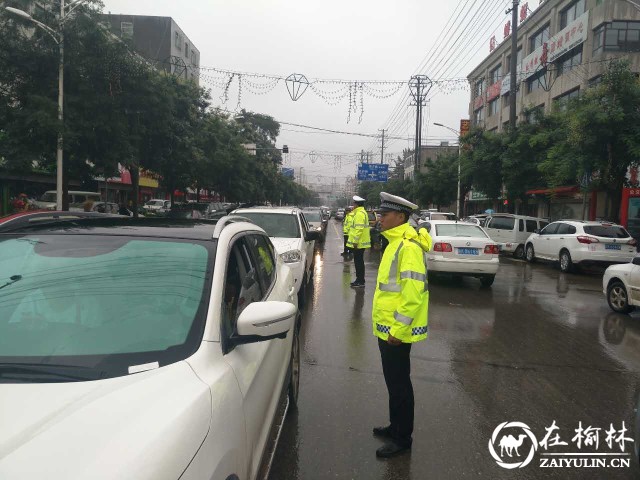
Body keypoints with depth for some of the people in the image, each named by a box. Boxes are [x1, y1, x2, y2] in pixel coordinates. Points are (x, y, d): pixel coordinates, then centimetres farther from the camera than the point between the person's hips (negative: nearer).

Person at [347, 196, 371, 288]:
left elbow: (359, 229, -24)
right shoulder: (361, 212, 17)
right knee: (358, 261, 15)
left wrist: (355, 241, -23)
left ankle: (360, 281, -1)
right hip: (360, 243, 10)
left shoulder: (360, 213, -17)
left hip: (359, 243, -10)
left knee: (359, 262, -5)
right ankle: (359, 279, 22)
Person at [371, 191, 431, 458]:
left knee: (399, 383, 3)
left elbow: (413, 293, -25)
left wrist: (398, 329, -23)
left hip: (396, 331, -10)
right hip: (386, 327, 10)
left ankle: (402, 439, 17)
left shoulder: (408, 246, -20)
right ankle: (396, 426, 35)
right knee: (393, 380, 20)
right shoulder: (395, 242, 12)